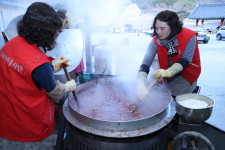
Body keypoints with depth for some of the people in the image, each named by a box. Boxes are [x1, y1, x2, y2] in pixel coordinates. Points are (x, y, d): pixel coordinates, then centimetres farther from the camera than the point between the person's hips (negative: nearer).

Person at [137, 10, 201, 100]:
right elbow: (146, 63, -28)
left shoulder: (189, 37, -23)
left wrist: (168, 72, -42)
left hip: (186, 74, -4)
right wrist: (141, 85, -43)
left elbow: (185, 61, -23)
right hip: (169, 76, 4)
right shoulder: (156, 42, -18)